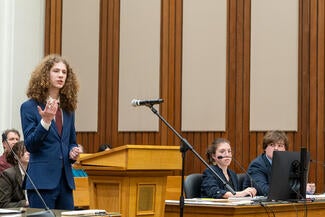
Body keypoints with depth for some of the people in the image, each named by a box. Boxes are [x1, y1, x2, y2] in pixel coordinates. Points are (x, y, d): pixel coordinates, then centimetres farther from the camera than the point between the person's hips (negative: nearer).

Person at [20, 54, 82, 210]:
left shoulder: (68, 108, 13)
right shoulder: (29, 107, -3)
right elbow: (29, 145, -9)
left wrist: (73, 151, 0)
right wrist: (45, 121, -22)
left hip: (65, 180, 5)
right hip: (42, 180, -5)